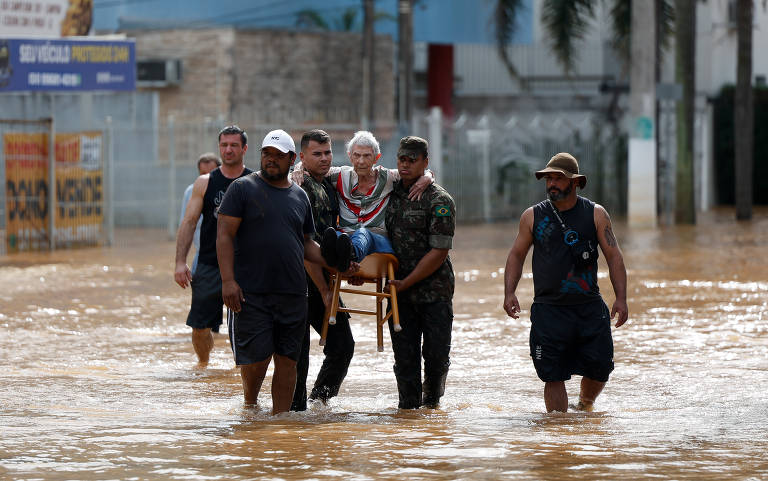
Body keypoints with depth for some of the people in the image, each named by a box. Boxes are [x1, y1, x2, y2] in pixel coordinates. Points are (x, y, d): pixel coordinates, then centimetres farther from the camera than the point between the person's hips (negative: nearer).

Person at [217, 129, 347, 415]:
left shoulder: (299, 196, 15)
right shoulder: (243, 188, 0)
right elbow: (224, 235, -5)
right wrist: (228, 280, -15)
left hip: (293, 294, 5)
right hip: (251, 293, -5)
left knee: (287, 359, 3)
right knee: (256, 358, -7)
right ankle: (250, 406, 20)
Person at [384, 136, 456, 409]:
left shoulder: (439, 201, -8)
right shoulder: (391, 195, 9)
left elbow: (439, 251, -12)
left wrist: (406, 282, -14)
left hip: (434, 290, -4)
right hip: (399, 289, 4)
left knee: (436, 353, -1)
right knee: (405, 355, 0)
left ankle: (432, 400, 21)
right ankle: (408, 405, 6)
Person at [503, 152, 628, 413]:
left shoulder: (596, 214, 4)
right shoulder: (533, 216, 5)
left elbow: (614, 256, 4)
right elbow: (516, 255, 13)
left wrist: (621, 298, -6)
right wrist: (509, 293, -1)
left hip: (590, 308, 0)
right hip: (549, 310, 0)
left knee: (599, 368, 0)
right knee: (553, 375, -5)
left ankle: (585, 404, 29)